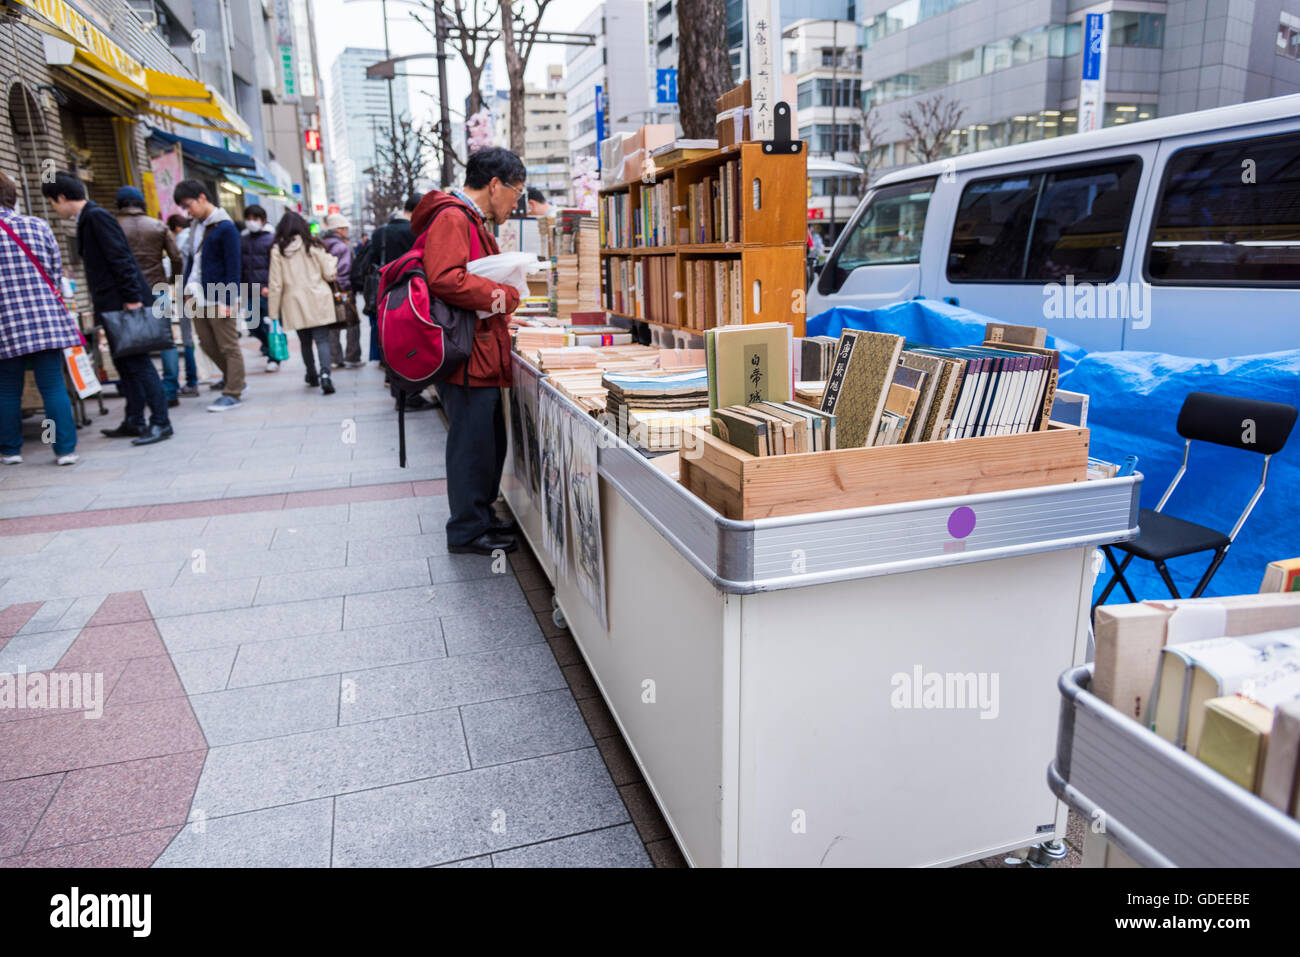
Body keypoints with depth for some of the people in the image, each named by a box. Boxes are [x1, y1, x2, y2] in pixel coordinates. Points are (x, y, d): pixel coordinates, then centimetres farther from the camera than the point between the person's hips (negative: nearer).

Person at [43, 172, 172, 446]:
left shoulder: (97, 216, -11)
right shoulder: (86, 219, 19)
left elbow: (121, 259, -18)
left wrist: (132, 298, -22)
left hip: (126, 303, -10)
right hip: (112, 305, 10)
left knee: (137, 362, -8)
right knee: (124, 364, 11)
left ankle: (161, 423, -6)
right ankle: (134, 422, 17)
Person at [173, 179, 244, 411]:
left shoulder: (225, 228, -10)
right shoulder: (196, 226, 14)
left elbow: (233, 267, -13)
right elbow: (192, 259, 22)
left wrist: (228, 301, -17)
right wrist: (188, 288, 12)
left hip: (218, 299, -8)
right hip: (199, 299, 8)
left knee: (229, 347, -1)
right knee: (207, 344, 13)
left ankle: (232, 394, 3)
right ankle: (233, 380, 28)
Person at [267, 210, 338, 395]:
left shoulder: (277, 250, 0)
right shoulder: (312, 246, -1)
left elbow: (275, 283, -1)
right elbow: (329, 273, 0)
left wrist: (274, 311, 4)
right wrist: (332, 261, 21)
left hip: (295, 303, 1)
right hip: (318, 301, -1)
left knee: (305, 341, 16)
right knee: (322, 339, -4)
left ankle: (312, 376, 29)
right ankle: (325, 373, -25)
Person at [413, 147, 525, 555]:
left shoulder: (473, 222, 22)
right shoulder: (452, 218, -13)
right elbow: (445, 279, -26)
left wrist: (499, 305, 12)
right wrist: (503, 295, -16)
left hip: (482, 355, 11)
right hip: (467, 357, -11)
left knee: (489, 442, 18)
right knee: (472, 443, -2)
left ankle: (482, 516, 31)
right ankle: (467, 531, 10)